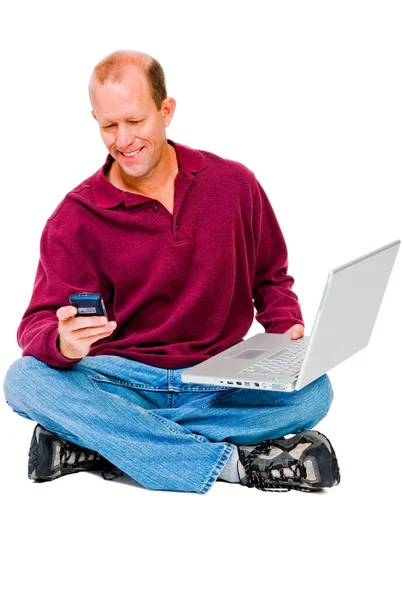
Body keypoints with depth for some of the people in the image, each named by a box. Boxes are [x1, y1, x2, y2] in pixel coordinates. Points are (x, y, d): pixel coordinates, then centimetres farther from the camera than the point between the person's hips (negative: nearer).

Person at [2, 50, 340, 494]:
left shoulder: (234, 183, 3)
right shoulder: (74, 219, -2)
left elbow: (271, 277, 15)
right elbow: (38, 324, -8)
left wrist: (287, 329, -6)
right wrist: (63, 343, -33)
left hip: (217, 380, 1)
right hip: (119, 380, -1)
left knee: (312, 392, -28)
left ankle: (95, 443, -26)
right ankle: (232, 463, -31)